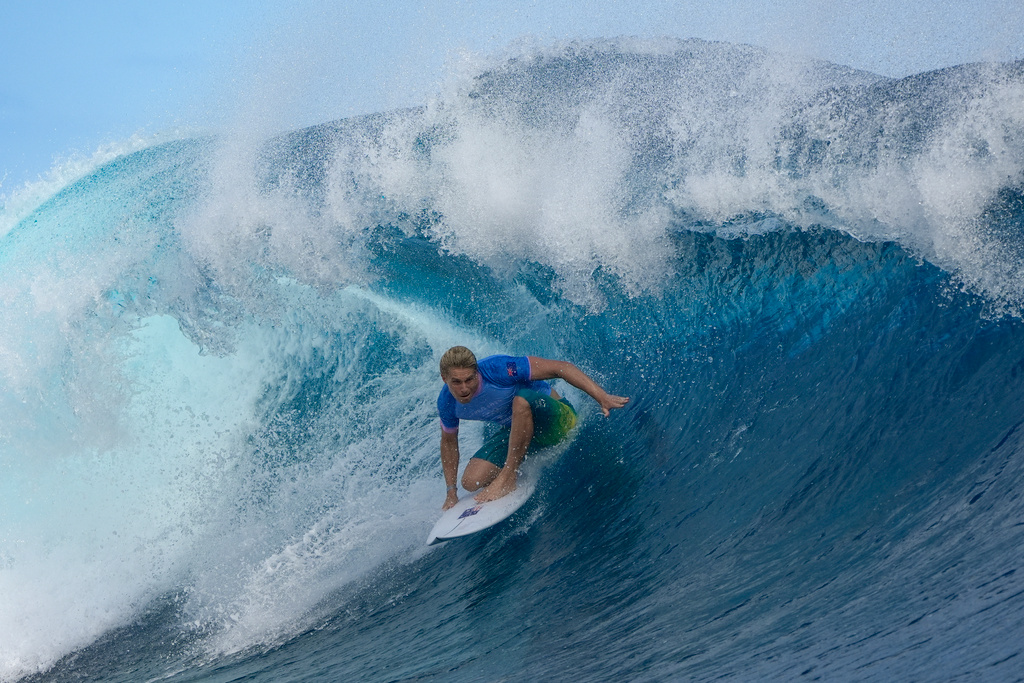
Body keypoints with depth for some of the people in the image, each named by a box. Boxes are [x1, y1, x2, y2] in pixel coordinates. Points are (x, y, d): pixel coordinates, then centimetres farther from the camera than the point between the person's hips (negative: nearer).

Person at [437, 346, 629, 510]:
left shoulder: (496, 369, -31)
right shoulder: (447, 403, -14)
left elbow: (560, 367, -30)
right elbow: (449, 442, 7)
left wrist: (602, 397, -37)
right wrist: (451, 491, 8)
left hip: (556, 420, -6)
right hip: (516, 431, 6)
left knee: (522, 398, -39)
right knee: (472, 482, -11)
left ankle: (507, 477, -25)